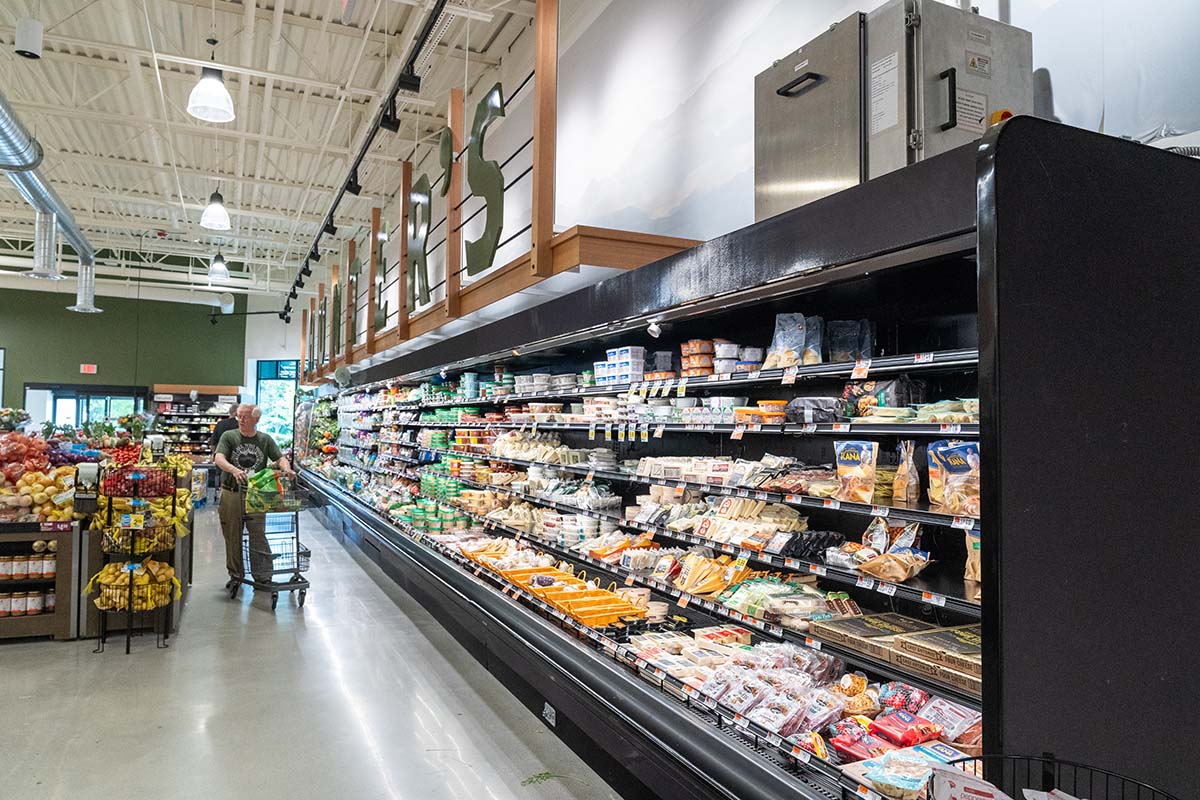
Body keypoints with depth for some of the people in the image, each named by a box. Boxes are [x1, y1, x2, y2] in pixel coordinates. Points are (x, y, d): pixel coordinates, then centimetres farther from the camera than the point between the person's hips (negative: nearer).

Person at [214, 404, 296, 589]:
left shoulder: (265, 440, 7)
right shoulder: (229, 436, 1)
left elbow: (280, 457, 3)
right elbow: (219, 459, -12)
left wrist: (286, 469, -21)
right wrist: (234, 470, -32)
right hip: (231, 493, 0)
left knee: (258, 535, -1)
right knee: (233, 537, 8)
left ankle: (263, 576, 5)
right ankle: (236, 575, 22)